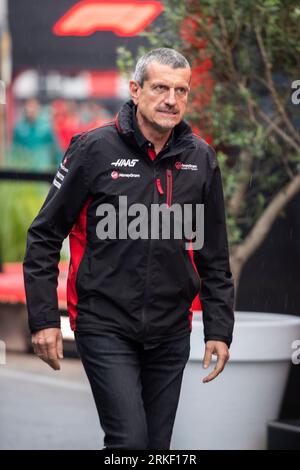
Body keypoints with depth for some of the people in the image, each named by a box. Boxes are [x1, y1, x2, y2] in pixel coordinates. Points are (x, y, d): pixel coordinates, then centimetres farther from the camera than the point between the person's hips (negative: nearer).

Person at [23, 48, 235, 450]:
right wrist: (43, 319, -8)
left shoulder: (201, 159, 4)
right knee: (130, 440, -14)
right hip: (106, 329, -4)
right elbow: (44, 236, -4)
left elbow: (214, 256, 11)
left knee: (158, 444, 9)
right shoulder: (95, 149, -8)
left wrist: (219, 329, 7)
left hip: (171, 333, 4)